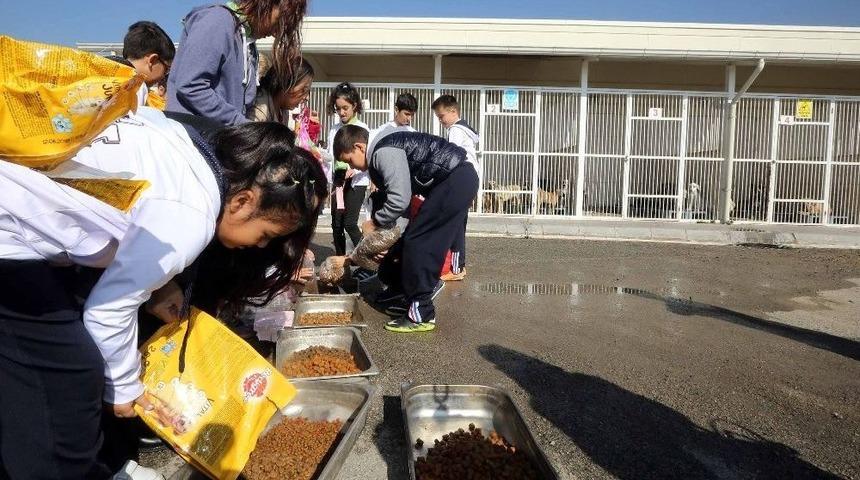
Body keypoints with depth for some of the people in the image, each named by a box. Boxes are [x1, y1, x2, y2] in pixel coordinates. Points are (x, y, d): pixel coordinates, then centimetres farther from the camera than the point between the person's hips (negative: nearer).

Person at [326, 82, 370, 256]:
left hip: (356, 181, -5)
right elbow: (330, 157, 11)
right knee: (336, 224, 7)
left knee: (349, 223, -11)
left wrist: (356, 169, -29)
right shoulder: (334, 129, 10)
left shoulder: (362, 129, -5)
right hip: (338, 180, 5)